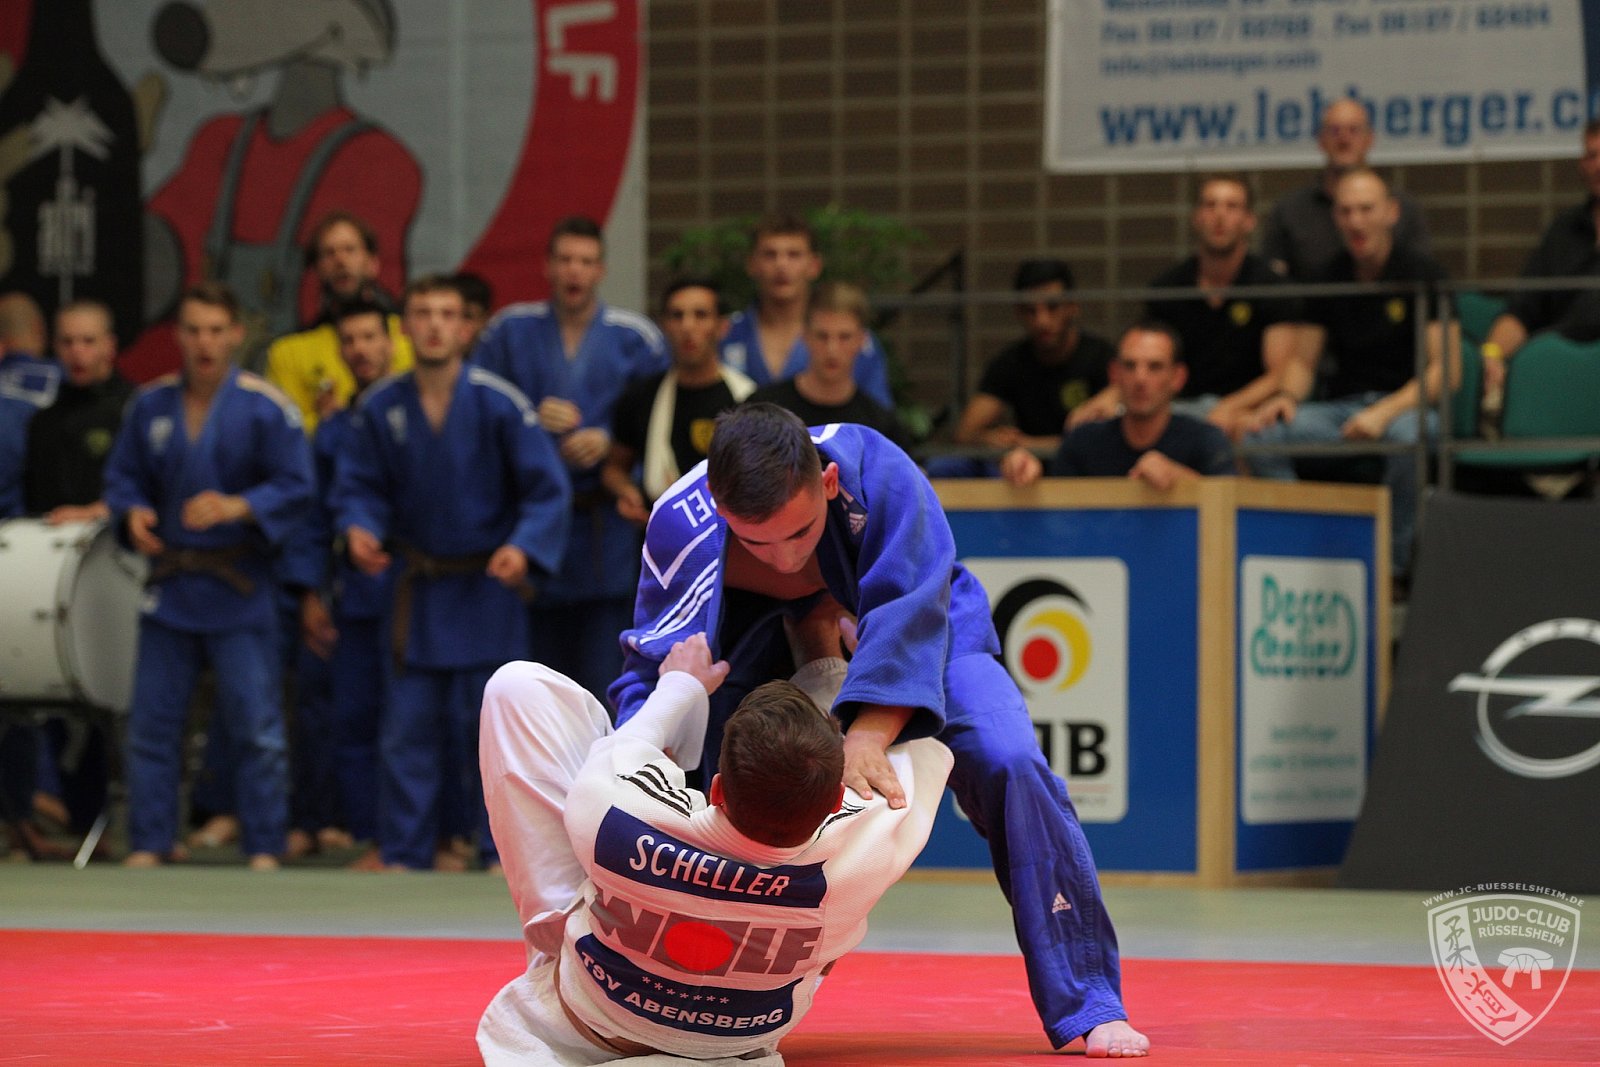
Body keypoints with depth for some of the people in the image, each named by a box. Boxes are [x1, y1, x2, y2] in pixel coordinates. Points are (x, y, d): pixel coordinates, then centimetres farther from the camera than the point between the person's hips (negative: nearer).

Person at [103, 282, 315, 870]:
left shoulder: (265, 408, -7)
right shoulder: (151, 404, 4)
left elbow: (296, 487, -9)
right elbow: (123, 475, 13)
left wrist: (235, 507, -22)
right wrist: (132, 513, -8)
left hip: (239, 591, -4)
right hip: (169, 584, 4)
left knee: (256, 727, -3)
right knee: (152, 724, 6)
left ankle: (263, 849, 5)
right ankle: (147, 847, 14)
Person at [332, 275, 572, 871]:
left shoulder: (498, 404, -11)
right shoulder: (381, 408, -3)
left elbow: (549, 491, -8)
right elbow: (359, 485, 6)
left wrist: (523, 547, -23)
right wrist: (359, 529, -14)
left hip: (488, 586, -3)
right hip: (416, 591, 3)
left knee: (489, 726, 0)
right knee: (408, 727, 4)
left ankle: (502, 850, 10)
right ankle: (404, 853, 12)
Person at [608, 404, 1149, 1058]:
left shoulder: (874, 470, -37)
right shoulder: (682, 525, -30)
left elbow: (907, 619, -37)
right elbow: (655, 668, -23)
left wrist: (864, 740, -49)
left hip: (921, 640, -2)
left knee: (1008, 764, -24)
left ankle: (1086, 1009, -13)